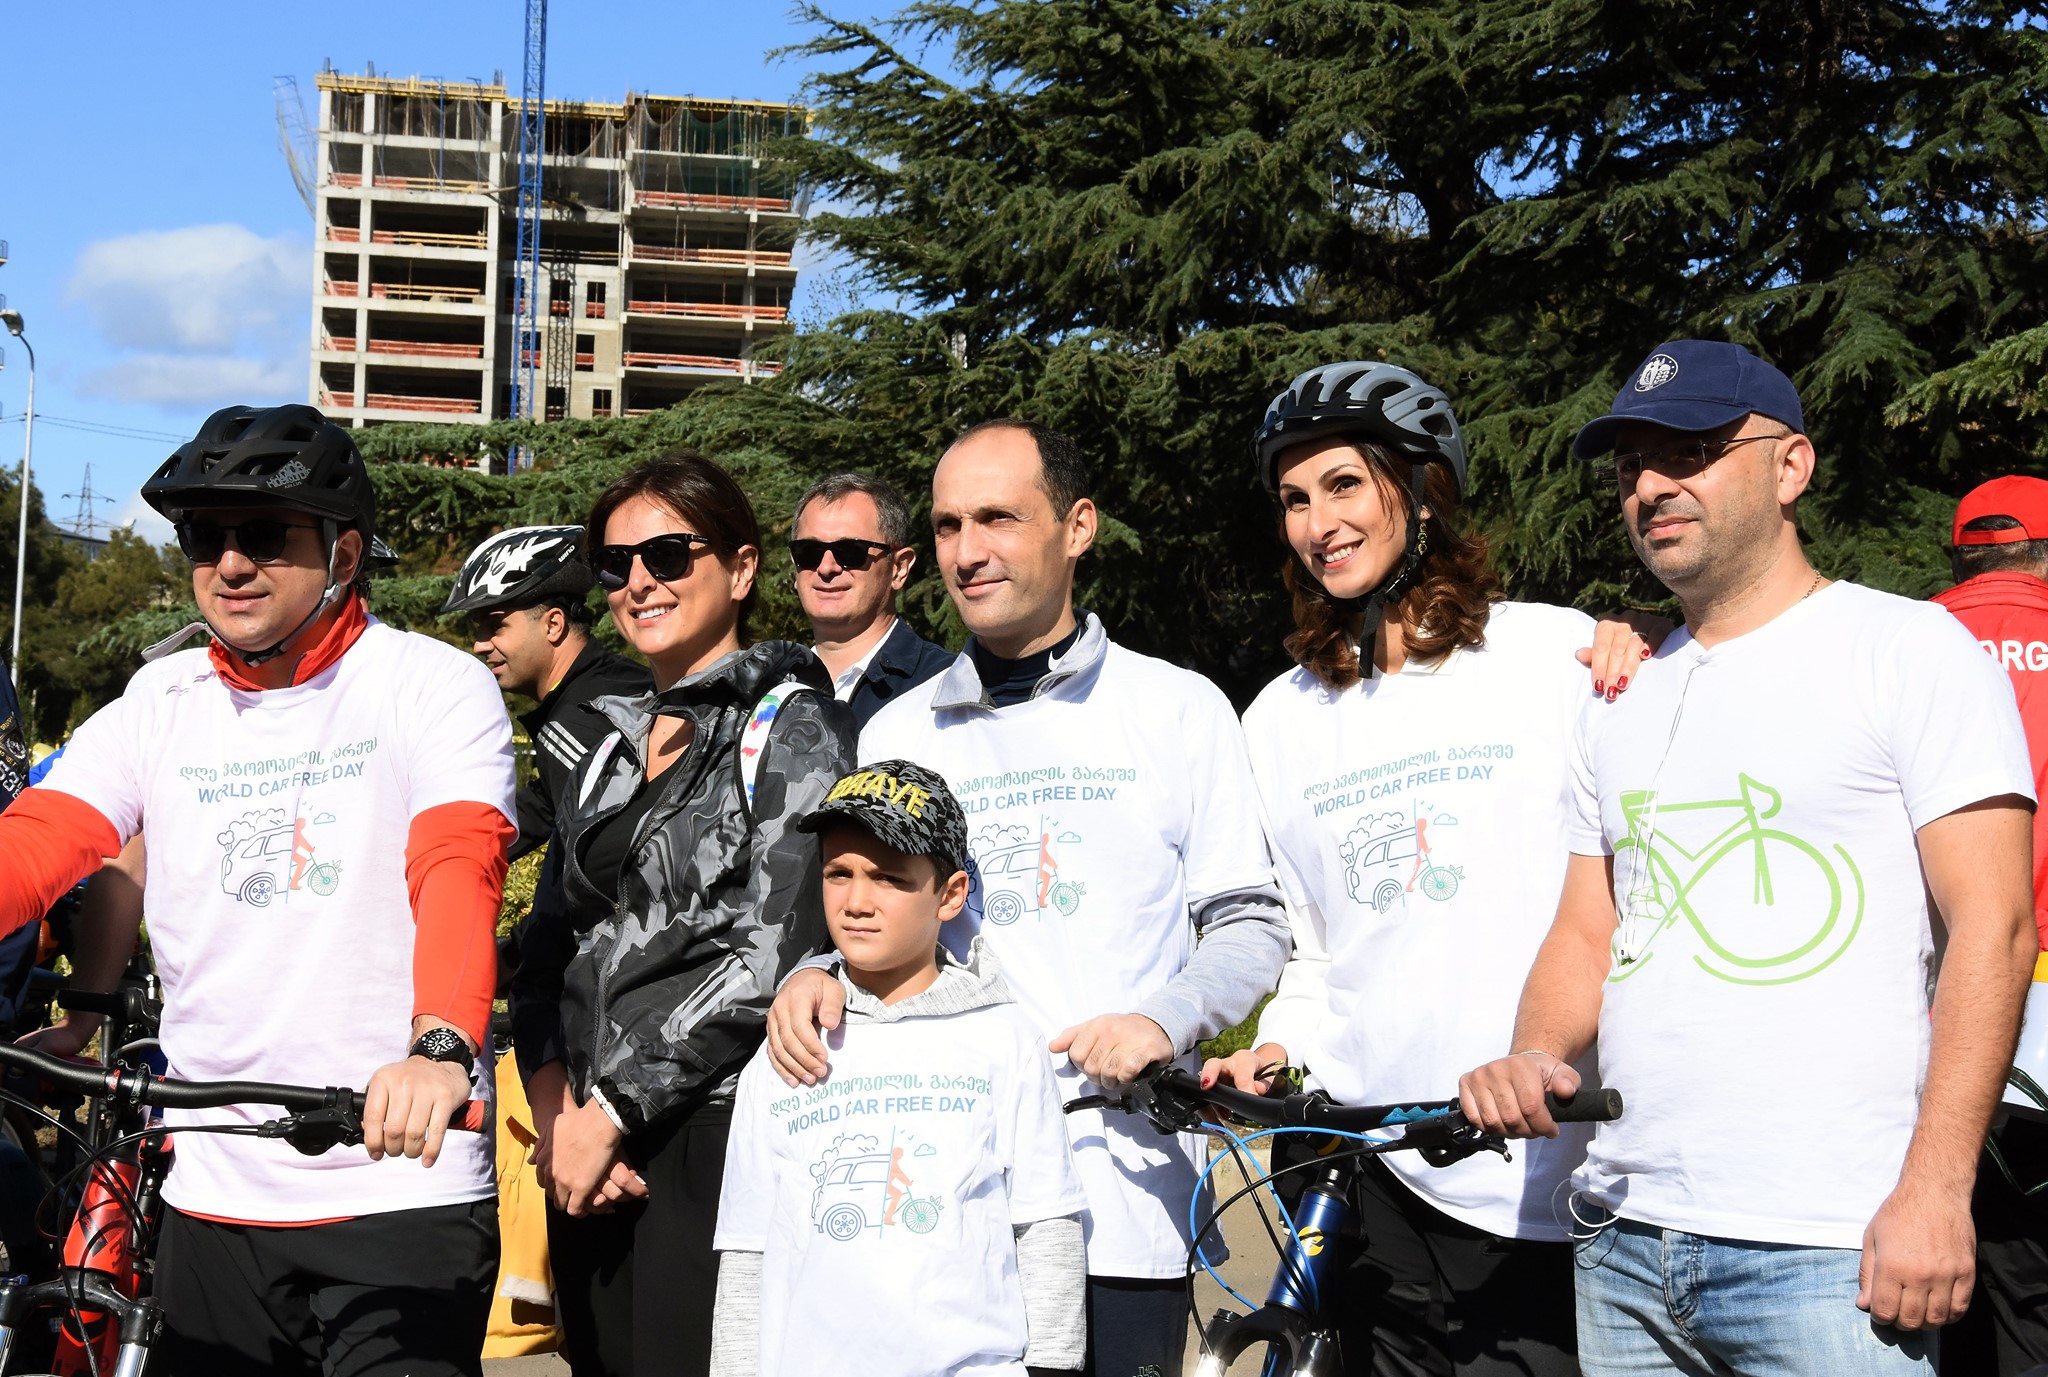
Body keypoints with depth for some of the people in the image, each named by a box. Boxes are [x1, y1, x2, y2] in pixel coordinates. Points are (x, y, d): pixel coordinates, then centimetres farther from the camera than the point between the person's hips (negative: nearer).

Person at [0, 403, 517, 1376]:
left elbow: (459, 871, -20)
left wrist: (440, 1047, -38)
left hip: (400, 1189, -4)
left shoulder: (434, 686, -5)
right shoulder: (160, 703, 7)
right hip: (212, 1197, 4)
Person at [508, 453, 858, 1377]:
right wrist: (554, 1098, -5)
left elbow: (772, 957, -14)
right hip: (591, 1158, 7)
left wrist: (611, 1109, -13)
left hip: (714, 1136, -7)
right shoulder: (614, 744, 17)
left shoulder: (788, 727, -4)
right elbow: (549, 943, 13)